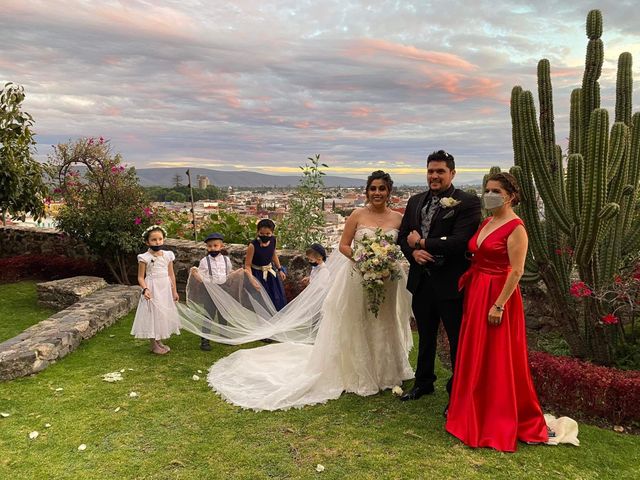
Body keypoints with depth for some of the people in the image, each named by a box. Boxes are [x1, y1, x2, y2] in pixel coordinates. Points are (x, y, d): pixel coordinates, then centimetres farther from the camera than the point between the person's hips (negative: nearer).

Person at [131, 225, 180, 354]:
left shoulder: (168, 255, 2)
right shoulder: (145, 257, -10)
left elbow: (171, 274, 9)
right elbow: (140, 277, -7)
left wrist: (174, 291, 10)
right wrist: (145, 289, -23)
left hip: (165, 289, 5)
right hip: (152, 290, -5)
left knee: (164, 314, 12)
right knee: (152, 314, 2)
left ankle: (159, 342, 28)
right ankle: (153, 345, 16)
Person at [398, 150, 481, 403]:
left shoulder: (467, 202, -13)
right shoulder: (415, 201, 8)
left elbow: (460, 242, -23)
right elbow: (403, 236, 10)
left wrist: (421, 243, -15)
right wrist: (414, 252, -12)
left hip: (451, 284, -6)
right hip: (421, 281, 6)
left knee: (458, 340, 10)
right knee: (426, 337, 23)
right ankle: (424, 382, 42)